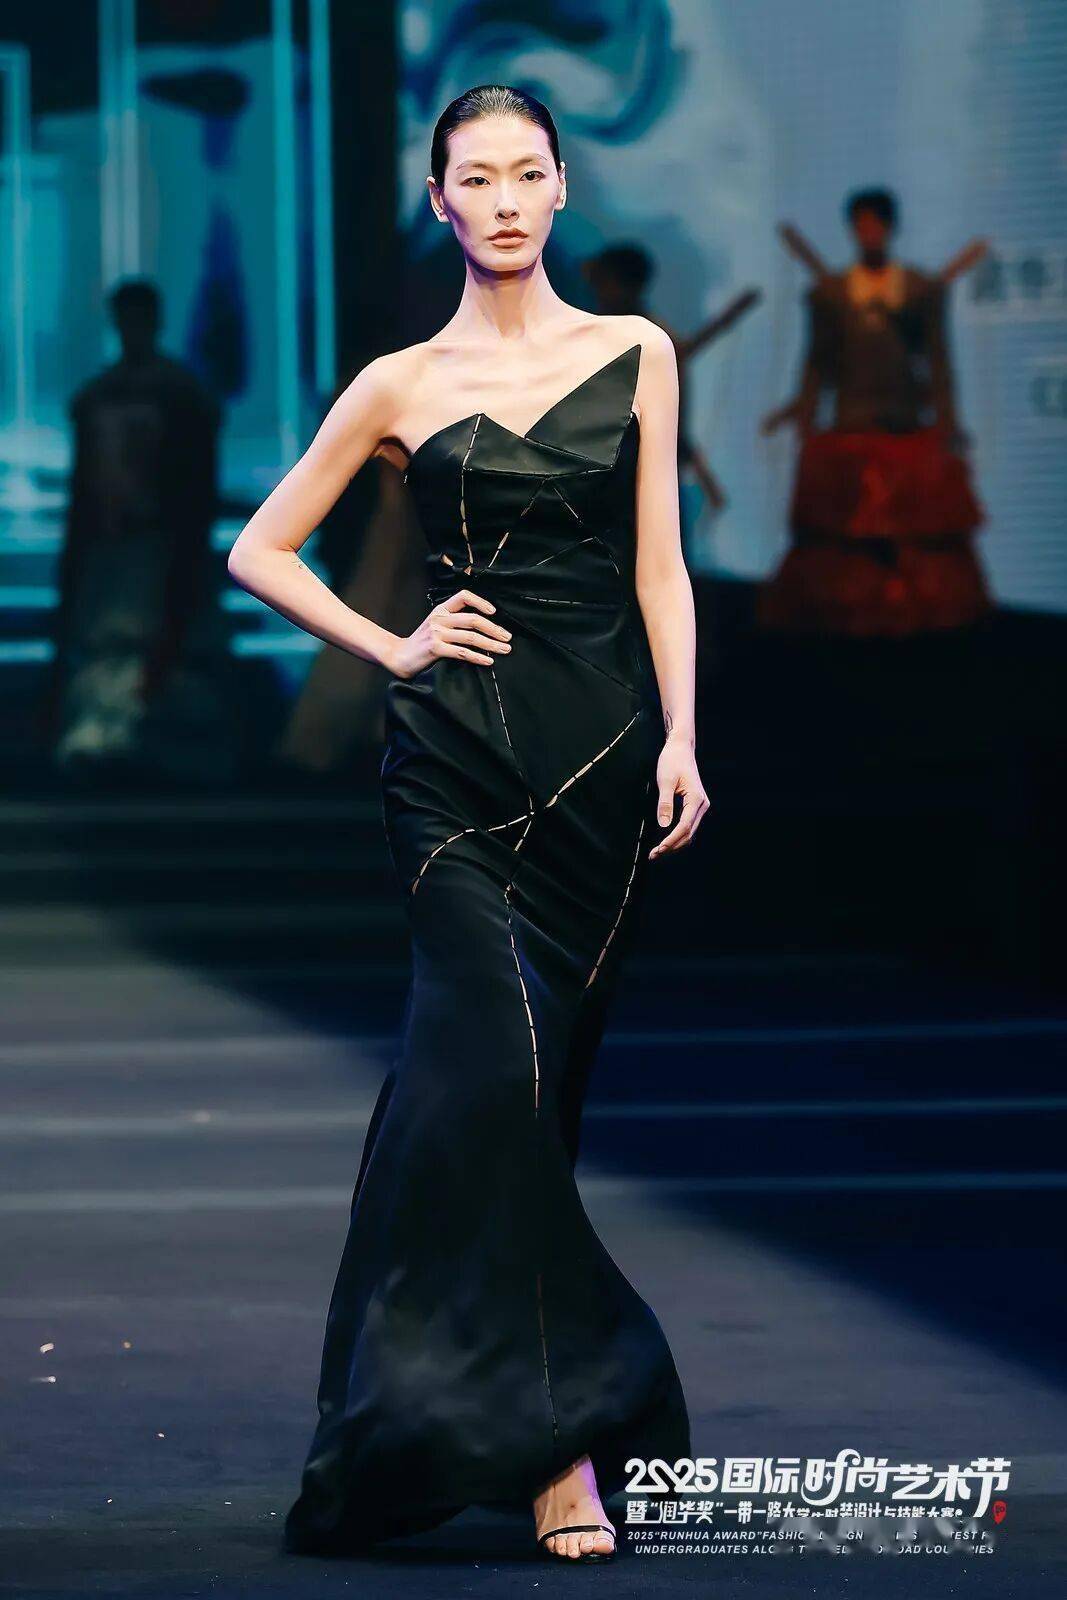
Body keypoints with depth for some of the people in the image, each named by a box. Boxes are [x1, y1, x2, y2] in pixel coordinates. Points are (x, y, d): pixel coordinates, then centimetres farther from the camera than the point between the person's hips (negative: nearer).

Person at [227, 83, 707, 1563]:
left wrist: (680, 737, -2)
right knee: (496, 1056, -16)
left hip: (600, 743, 2)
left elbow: (659, 566, 8)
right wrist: (393, 649, 3)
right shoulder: (403, 385, 6)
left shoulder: (636, 356, 9)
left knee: (530, 1076, 4)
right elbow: (261, 550, 12)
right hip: (456, 752, -2)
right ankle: (555, 1437, -19)